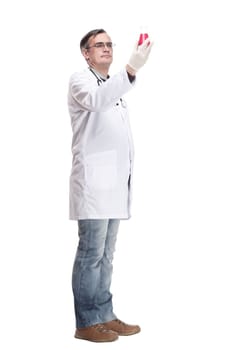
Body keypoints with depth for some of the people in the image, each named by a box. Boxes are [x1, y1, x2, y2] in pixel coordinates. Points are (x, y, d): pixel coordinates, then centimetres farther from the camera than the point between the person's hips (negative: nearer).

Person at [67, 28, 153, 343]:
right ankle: (86, 323, 1)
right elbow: (95, 100, -27)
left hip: (115, 181, 8)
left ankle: (104, 316, 16)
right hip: (93, 180, -8)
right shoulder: (80, 81, -2)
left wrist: (129, 175, 16)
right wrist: (131, 69, -37)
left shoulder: (116, 88, 23)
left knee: (106, 255, 10)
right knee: (91, 253, -6)